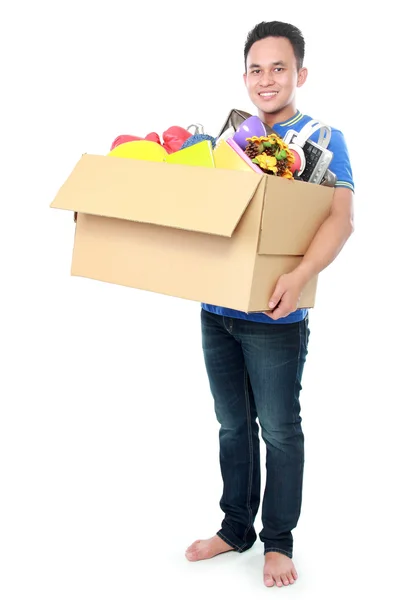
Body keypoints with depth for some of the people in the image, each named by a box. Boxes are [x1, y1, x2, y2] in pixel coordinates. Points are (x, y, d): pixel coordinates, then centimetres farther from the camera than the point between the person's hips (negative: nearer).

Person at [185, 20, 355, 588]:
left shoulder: (323, 138, -2)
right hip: (216, 308, 5)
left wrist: (300, 276, -32)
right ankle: (236, 528, 32)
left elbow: (341, 218, -16)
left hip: (274, 315, -5)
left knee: (279, 430, 5)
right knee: (232, 424, 15)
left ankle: (279, 541, 24)